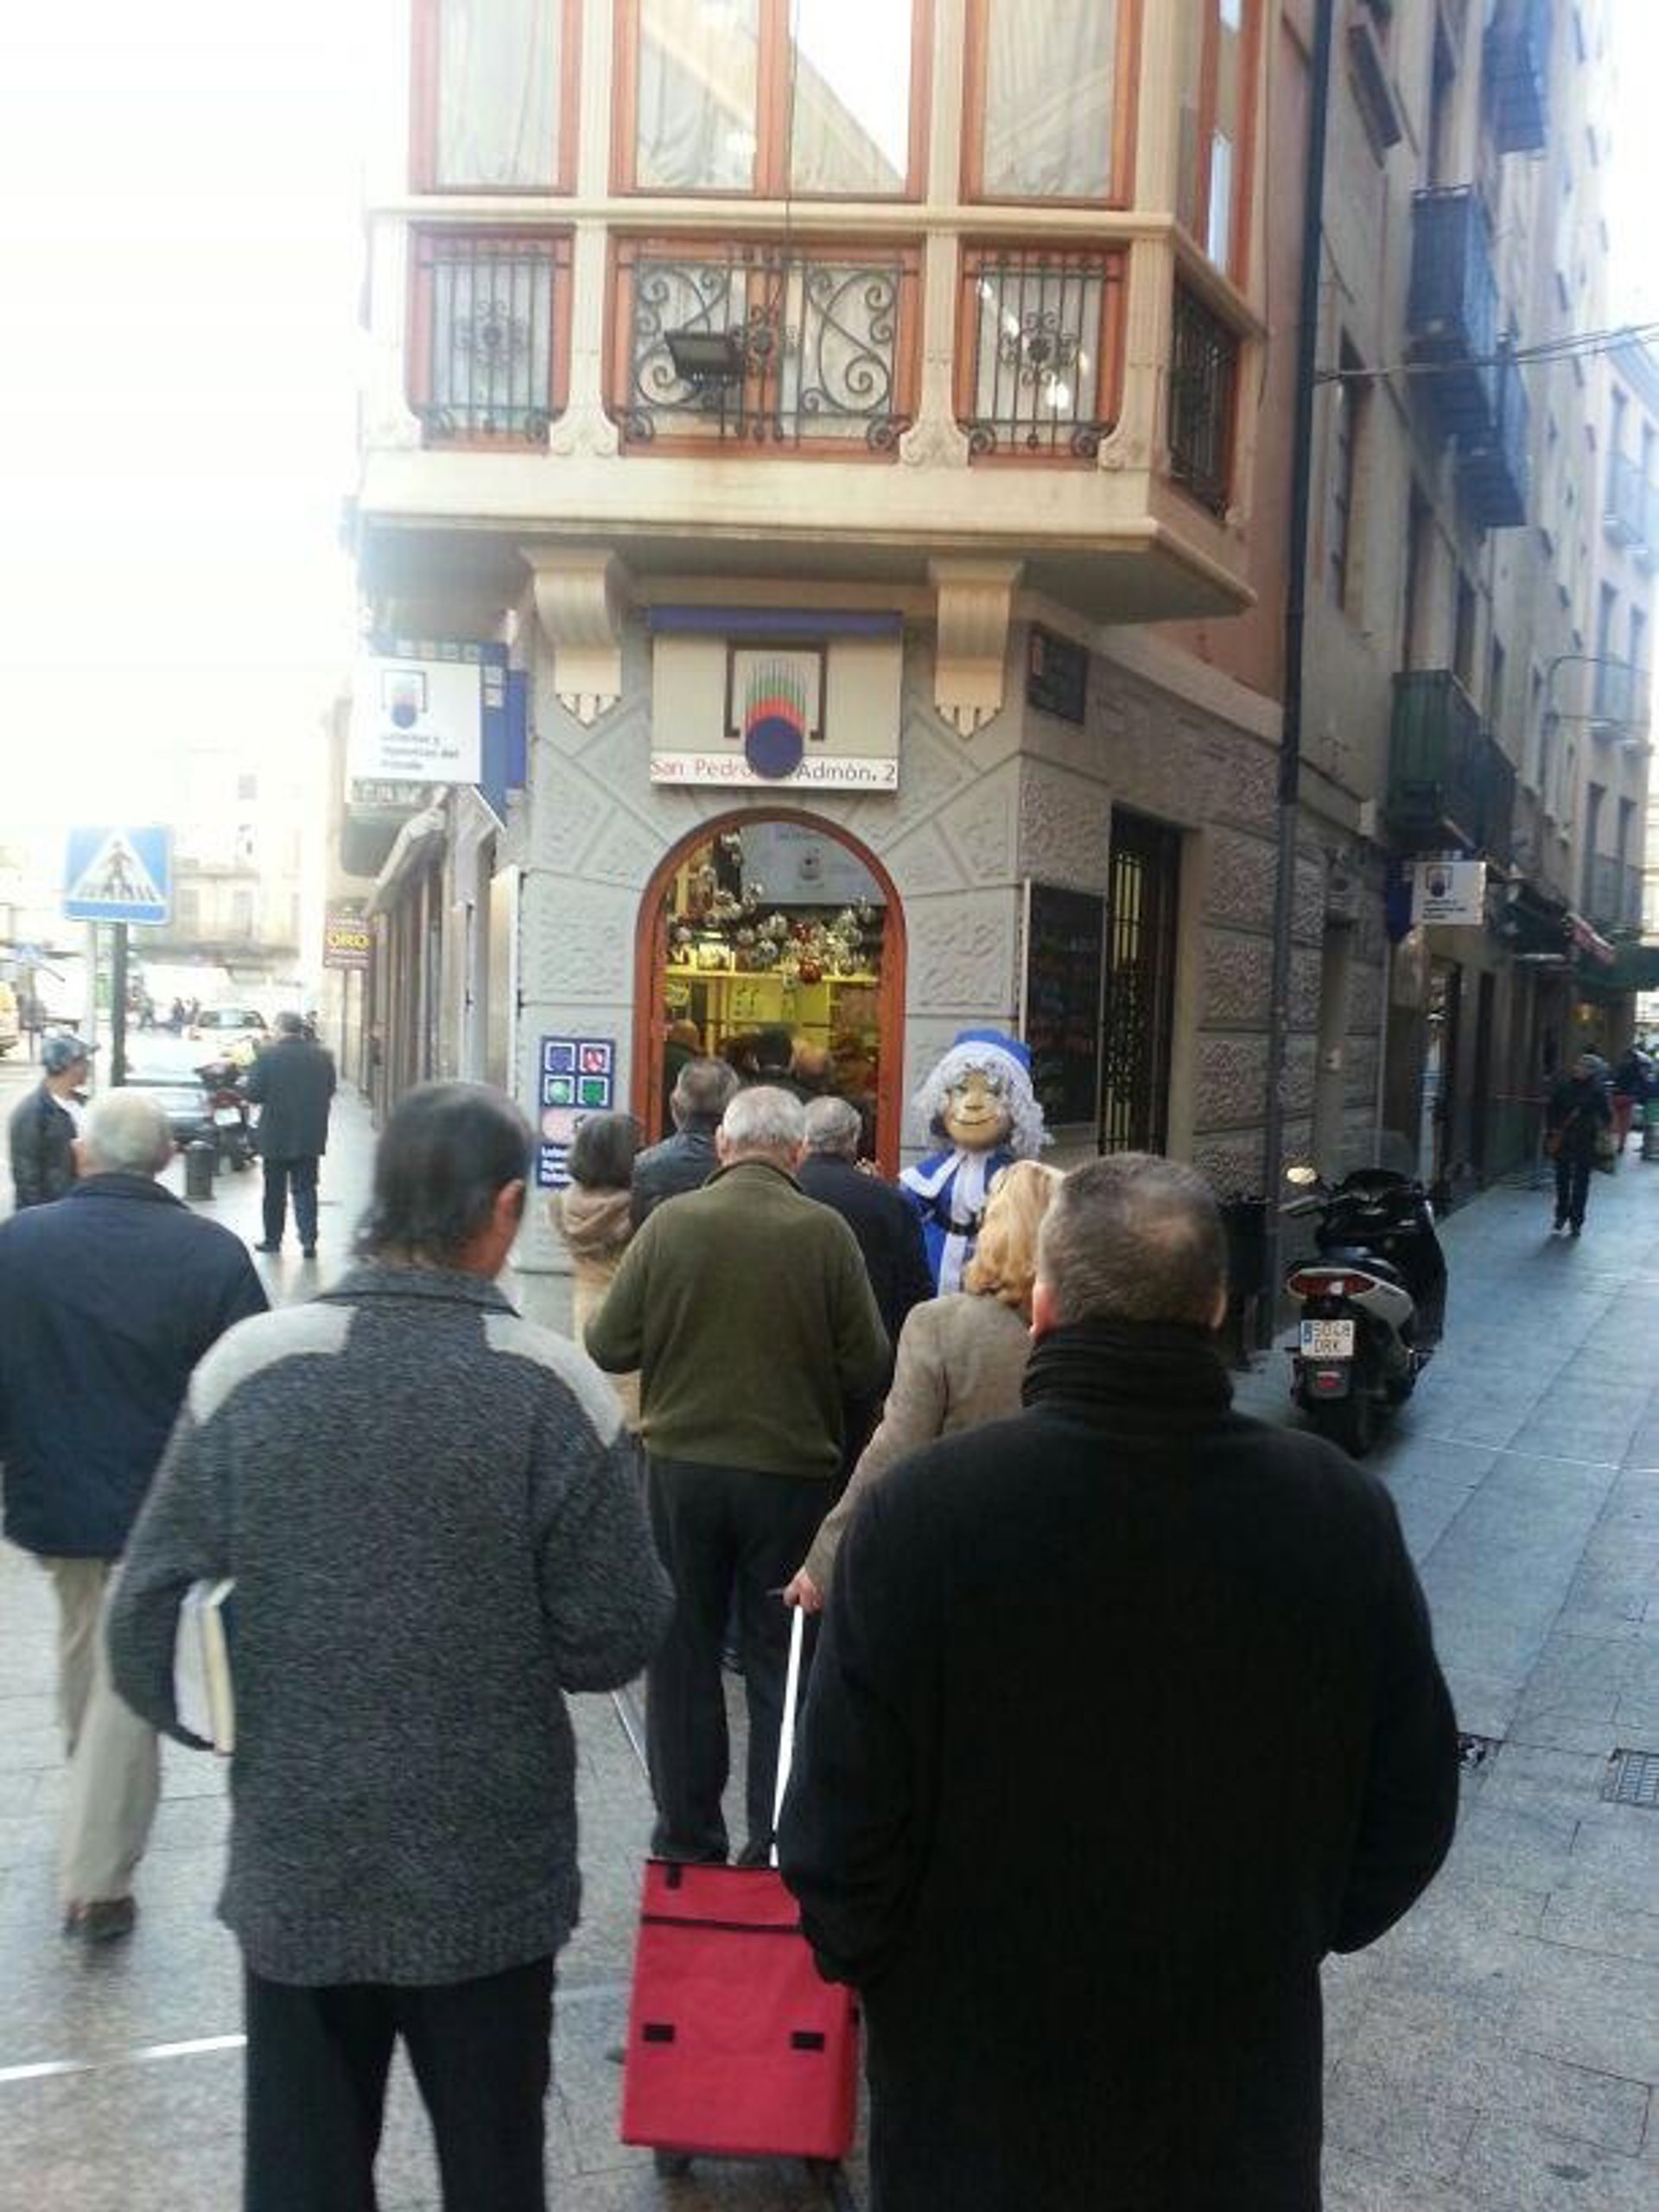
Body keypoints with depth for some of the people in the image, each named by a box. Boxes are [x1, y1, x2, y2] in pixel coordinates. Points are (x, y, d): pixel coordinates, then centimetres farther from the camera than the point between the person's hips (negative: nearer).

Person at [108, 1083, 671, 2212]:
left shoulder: (247, 1367, -12)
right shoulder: (557, 1389, -16)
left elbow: (149, 1620, -7)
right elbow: (615, 1641, -12)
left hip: (296, 1870, 1)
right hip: (493, 1877, -1)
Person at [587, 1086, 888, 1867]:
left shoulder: (671, 1222, -10)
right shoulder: (825, 1232, -12)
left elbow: (608, 1347, -7)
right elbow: (867, 1366, -8)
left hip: (682, 1466, 1)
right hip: (792, 1472, 0)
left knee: (683, 1650, 15)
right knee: (781, 1656, 13)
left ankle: (686, 1832, 24)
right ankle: (775, 1842, 18)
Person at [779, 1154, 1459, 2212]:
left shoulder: (918, 1510, -25)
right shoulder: (1344, 1512, -15)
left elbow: (845, 1819, -18)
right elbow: (1412, 1807, -3)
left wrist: (857, 1951, 4)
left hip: (978, 2075, -2)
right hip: (1240, 2085, 2)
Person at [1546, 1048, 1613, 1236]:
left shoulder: (1597, 1090, -8)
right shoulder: (1563, 1084, 0)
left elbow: (1606, 1116, -4)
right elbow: (1551, 1109, 7)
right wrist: (1552, 1131, 0)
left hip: (1584, 1144, -3)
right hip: (1561, 1142, 3)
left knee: (1580, 1183, 4)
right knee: (1562, 1181, 13)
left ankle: (1576, 1222, 14)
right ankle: (1561, 1217, 28)